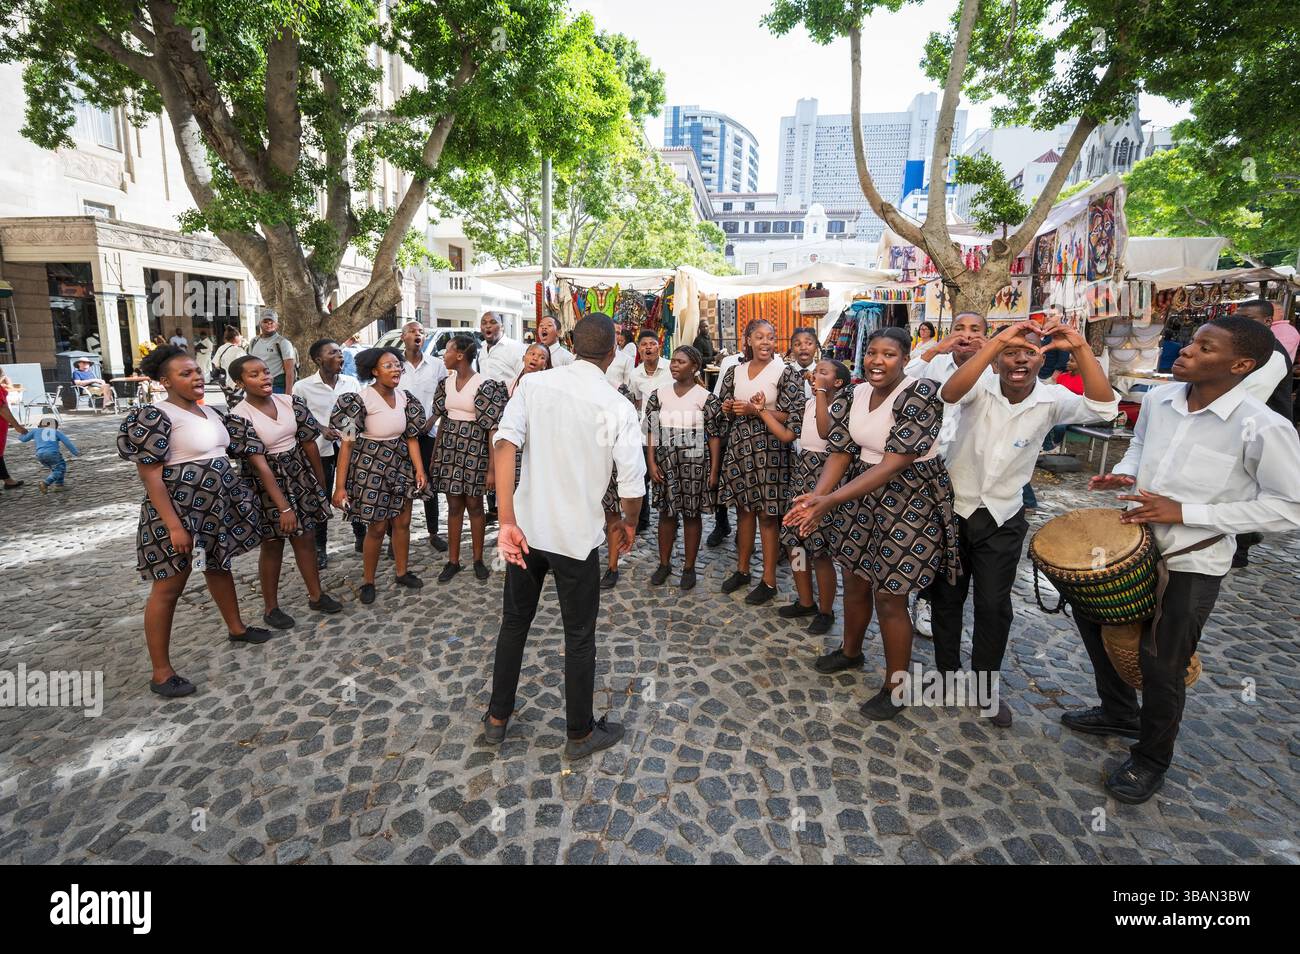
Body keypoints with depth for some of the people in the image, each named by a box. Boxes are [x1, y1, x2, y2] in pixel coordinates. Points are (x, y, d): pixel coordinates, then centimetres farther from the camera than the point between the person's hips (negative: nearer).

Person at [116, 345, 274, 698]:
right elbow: (150, 474, -19)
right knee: (169, 587, 0)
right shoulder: (156, 416, -15)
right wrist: (174, 525, -24)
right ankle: (161, 673, 9)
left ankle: (236, 628, 41)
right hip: (179, 509, -8)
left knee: (220, 565, 22)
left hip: (217, 506, 8)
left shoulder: (211, 412, 9)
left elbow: (243, 448, 18)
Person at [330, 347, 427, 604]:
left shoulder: (405, 397, -3)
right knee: (377, 527, 4)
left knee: (402, 522, 12)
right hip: (371, 467, -5)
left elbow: (411, 437, 2)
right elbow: (347, 443, -19)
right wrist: (340, 486, -20)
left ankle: (402, 572, 32)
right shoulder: (360, 400, -20)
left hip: (400, 464, 5)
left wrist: (419, 469, -8)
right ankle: (368, 581, 25)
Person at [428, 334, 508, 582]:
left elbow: (493, 428, -14)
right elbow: (442, 420, 13)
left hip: (474, 450, -5)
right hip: (449, 448, 5)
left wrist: (492, 468, -17)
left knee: (474, 504, 5)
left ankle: (478, 559, 20)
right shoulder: (446, 382, 7)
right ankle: (453, 560, 20)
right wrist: (433, 457, 12)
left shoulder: (485, 385, -12)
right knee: (453, 505, 10)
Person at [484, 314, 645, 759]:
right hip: (577, 536, -3)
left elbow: (506, 443, -18)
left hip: (525, 527, 3)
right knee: (579, 638, 14)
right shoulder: (618, 407, -12)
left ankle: (497, 718, 39)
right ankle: (580, 734, 31)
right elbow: (632, 486, -11)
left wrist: (507, 520, -18)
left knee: (514, 623, 22)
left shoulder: (533, 383, -5)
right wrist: (630, 523, 10)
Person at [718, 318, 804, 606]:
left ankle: (769, 580, 12)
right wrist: (730, 408, -5)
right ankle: (742, 569, 28)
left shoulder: (785, 373, -5)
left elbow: (791, 417, -10)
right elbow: (727, 410, 17)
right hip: (739, 446, 5)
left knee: (767, 513, 0)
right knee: (743, 508, 13)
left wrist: (757, 411, -16)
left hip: (770, 449, -4)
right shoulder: (735, 372, 10)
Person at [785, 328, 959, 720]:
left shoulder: (919, 394, -21)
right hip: (862, 496, 7)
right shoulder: (856, 394, 2)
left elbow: (892, 465, -26)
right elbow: (840, 452, -2)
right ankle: (850, 651, 45)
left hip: (910, 502, -7)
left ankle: (896, 687, 22)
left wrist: (830, 501, -30)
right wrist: (817, 496, -21)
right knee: (854, 580, 18)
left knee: (889, 596, 0)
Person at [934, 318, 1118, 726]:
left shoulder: (1052, 399, -9)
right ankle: (947, 672, 34)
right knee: (946, 597, 13)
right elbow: (948, 393, -38)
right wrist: (996, 340, -45)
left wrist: (1081, 349, -34)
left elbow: (1104, 408, -27)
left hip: (1002, 519, 1)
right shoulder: (981, 389, -14)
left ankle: (985, 686, 28)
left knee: (994, 606, 8)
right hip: (952, 509, -1)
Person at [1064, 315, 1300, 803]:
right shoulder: (1158, 398, -4)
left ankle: (1151, 758, 36)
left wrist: (1185, 512, -24)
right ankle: (1119, 711, 46)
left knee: (1161, 668, 8)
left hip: (1191, 564, -6)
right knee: (1091, 613, 20)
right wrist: (1125, 474, -6)